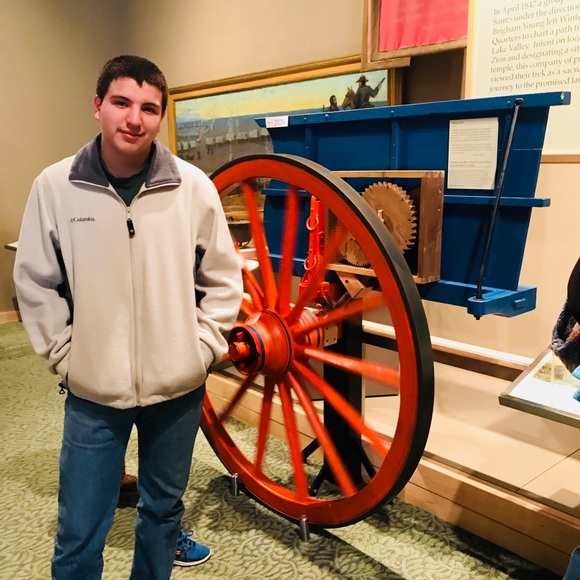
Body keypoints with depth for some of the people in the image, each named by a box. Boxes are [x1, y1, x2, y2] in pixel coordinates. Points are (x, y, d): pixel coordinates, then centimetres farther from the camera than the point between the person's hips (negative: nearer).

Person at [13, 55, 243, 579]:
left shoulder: (194, 187, -8)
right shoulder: (55, 187, -7)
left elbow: (223, 280, 2)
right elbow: (35, 283, 2)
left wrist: (201, 349, -3)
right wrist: (65, 356, -2)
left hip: (179, 387, 1)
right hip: (92, 391, 0)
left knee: (164, 506, 22)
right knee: (79, 533, 8)